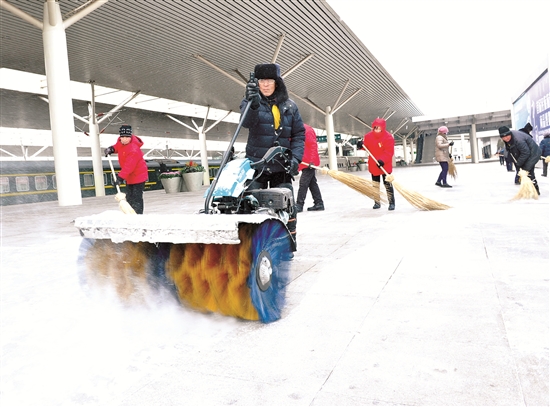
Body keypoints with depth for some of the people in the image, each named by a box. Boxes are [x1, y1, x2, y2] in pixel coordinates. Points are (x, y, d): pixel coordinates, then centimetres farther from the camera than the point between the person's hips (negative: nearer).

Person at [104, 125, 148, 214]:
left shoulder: (133, 150, -31)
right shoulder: (120, 141, -4)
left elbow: (128, 166, -38)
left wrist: (120, 177, -43)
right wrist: (112, 149, 2)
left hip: (138, 175, -10)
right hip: (129, 176, 10)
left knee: (136, 198, -12)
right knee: (129, 198, 18)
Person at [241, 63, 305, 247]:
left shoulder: (289, 105, 9)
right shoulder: (250, 101, 3)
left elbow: (299, 134, 8)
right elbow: (246, 122, -19)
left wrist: (295, 157, -7)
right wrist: (253, 104, -39)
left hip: (281, 166, 2)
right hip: (256, 163, -1)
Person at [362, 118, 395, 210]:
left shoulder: (388, 137, -16)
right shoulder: (368, 136, -1)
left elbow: (389, 152, -21)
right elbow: (366, 146, 13)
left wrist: (382, 160, -33)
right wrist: (361, 145, -11)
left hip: (385, 165, -5)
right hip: (373, 165, 5)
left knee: (388, 184, -2)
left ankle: (391, 203, 6)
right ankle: (377, 202, 23)